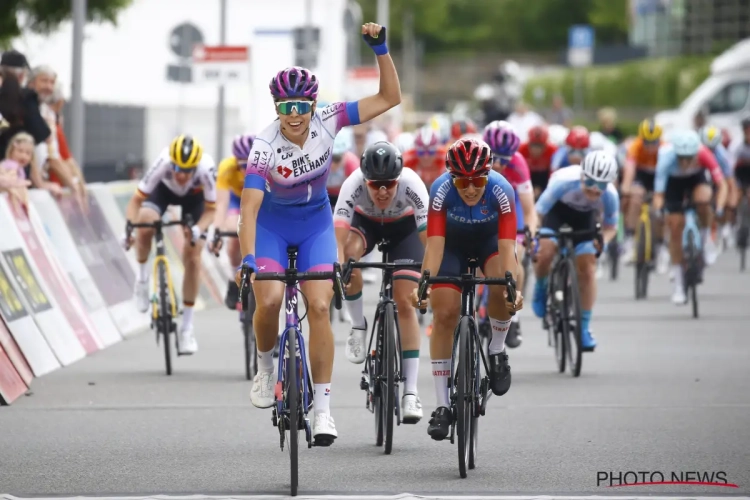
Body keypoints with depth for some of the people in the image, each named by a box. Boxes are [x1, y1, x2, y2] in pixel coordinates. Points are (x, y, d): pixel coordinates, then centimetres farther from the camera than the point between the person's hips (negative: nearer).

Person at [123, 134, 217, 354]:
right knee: (145, 224, -32)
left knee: (192, 258, -8)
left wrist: (198, 230, -47)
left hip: (194, 197, 0)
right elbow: (136, 200, -34)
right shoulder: (163, 163, -39)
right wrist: (129, 226, -50)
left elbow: (210, 209, -28)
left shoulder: (206, 169, -39)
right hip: (164, 190, 0)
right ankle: (142, 276, -3)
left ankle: (186, 328, 4)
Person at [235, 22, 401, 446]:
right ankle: (265, 366, 9)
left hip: (316, 223, 2)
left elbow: (390, 98, -18)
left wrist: (381, 49, -30)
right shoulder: (265, 147, -29)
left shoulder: (327, 122, -21)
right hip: (273, 223, -2)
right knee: (269, 301, -24)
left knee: (319, 307, -14)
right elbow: (250, 207, -35)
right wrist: (248, 259, -48)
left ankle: (323, 408, -10)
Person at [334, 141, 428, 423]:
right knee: (348, 255, -34)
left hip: (404, 226, 0)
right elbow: (338, 236, -43)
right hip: (365, 221, 0)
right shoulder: (353, 185, -36)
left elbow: (429, 236, -41)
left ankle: (411, 392, -9)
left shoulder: (412, 185, -37)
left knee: (405, 304, -11)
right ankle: (359, 326, -11)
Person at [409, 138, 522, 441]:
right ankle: (442, 405, -4)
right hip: (452, 243, 0)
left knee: (502, 289, -31)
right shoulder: (441, 190, -32)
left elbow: (507, 246, -37)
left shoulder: (501, 191, -33)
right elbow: (435, 244, -36)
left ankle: (497, 351, -2)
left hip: (489, 241, 0)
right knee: (444, 314, -12)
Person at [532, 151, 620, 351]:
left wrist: (603, 241, -36)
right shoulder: (565, 182, -42)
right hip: (558, 208, -2)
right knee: (545, 252, -26)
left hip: (585, 216, 2)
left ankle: (584, 328, 5)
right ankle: (541, 289, 8)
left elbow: (611, 227, -14)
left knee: (587, 269, -7)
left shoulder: (610, 196, -33)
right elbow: (537, 213, -36)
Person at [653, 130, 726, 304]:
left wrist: (719, 208, -48)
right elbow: (658, 194, -37)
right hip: (674, 181, 0)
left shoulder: (703, 154, -36)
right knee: (675, 227, -6)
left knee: (703, 199, -35)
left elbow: (722, 185, -34)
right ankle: (678, 286, 3)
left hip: (696, 178, 0)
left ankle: (706, 237, -4)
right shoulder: (667, 158, -38)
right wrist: (658, 211, -55)